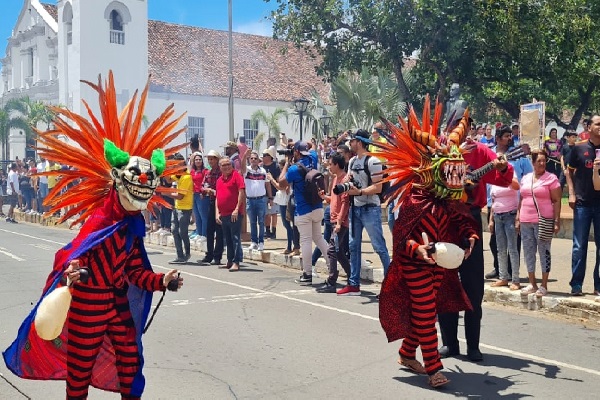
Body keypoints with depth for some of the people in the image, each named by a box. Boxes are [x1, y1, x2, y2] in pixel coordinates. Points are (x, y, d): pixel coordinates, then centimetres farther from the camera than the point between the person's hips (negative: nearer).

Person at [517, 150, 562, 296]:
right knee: (528, 252, 9)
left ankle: (544, 285, 7)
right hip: (525, 222, 5)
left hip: (543, 221, -5)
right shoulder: (525, 178, 13)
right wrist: (517, 218, 12)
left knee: (544, 252, 0)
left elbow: (557, 201, -5)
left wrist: (556, 221, -11)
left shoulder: (551, 178, -3)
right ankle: (532, 284, 18)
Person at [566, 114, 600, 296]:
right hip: (583, 203, -1)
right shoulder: (579, 148, 1)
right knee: (579, 246, 3)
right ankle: (576, 284, 9)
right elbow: (570, 171, 8)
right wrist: (571, 194, -2)